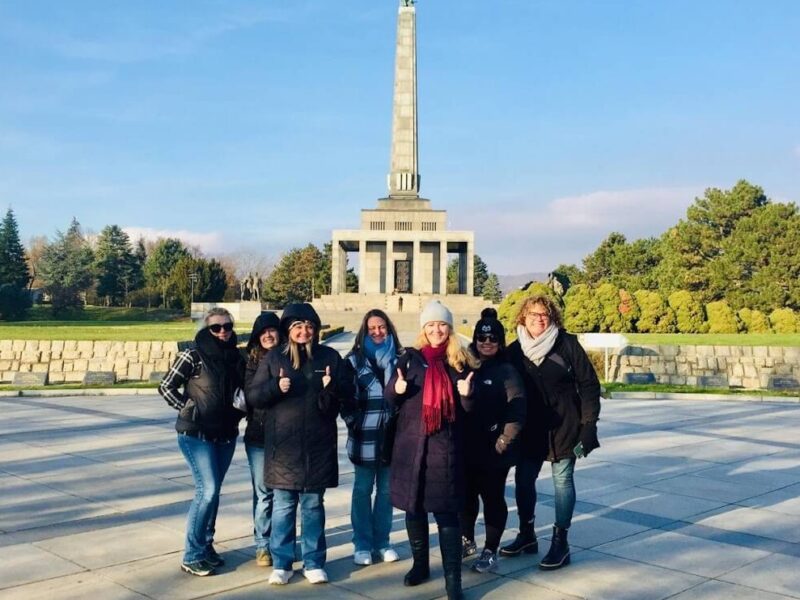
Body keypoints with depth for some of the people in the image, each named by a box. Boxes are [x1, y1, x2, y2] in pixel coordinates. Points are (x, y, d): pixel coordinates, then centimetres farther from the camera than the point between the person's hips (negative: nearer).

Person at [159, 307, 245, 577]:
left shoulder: (236, 358, 4)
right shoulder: (193, 356, -11)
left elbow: (244, 390, 18)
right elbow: (166, 387, -7)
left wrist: (238, 412, 2)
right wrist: (189, 409, -10)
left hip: (226, 435, 6)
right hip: (196, 434, -5)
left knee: (212, 491, 13)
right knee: (207, 490, -11)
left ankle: (206, 546, 26)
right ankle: (192, 556, 0)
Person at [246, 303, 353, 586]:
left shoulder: (330, 357, 5)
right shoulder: (273, 358, 4)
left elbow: (349, 392, 5)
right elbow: (252, 396, 1)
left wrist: (333, 386, -16)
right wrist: (275, 386, -17)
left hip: (318, 445, 1)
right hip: (283, 445, 0)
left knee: (313, 505, 9)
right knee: (283, 506, 5)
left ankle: (314, 563, 20)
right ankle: (281, 563, 17)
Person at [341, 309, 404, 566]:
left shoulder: (399, 359, 7)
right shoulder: (354, 360, 2)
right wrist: (353, 422, -10)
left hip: (391, 435, 2)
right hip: (364, 436, -2)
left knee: (386, 490, 9)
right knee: (363, 490, 6)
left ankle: (382, 541, 20)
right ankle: (362, 544, 14)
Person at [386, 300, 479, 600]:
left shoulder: (461, 363, 4)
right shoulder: (410, 358, 5)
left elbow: (470, 410, 6)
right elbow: (390, 397, 6)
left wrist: (467, 394, -15)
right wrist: (396, 388, -16)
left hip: (446, 447, -2)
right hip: (411, 444, 2)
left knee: (446, 512, -4)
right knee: (413, 507, 12)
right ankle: (420, 563, 31)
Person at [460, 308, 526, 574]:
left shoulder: (507, 371, -5)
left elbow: (517, 411, -12)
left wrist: (503, 441, -16)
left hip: (494, 450, -4)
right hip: (466, 448, 4)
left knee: (492, 498, 3)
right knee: (466, 495, 14)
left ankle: (490, 551, 13)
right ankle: (467, 540, 33)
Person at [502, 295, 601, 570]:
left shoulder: (567, 344, -7)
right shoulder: (514, 350, 1)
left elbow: (589, 385, -6)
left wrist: (589, 424, -10)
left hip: (563, 427, -3)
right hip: (528, 429, 3)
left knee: (562, 480, 4)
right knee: (523, 480, 9)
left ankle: (560, 542, 14)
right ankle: (526, 535, 28)